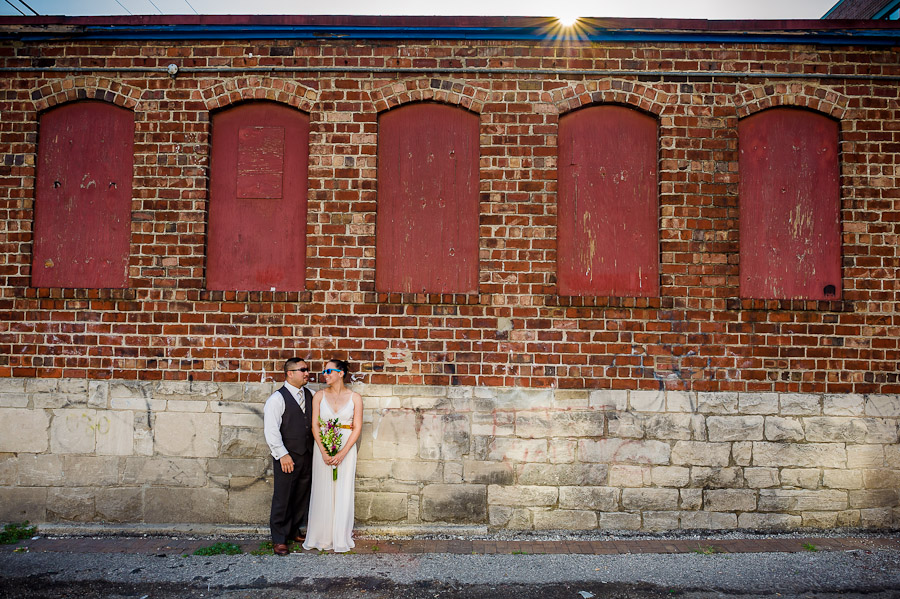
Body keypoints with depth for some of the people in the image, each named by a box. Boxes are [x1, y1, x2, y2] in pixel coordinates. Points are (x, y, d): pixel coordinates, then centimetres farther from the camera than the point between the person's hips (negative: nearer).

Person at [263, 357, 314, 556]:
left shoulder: (308, 395, 9)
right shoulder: (277, 398, -11)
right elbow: (271, 430, -15)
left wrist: (314, 448, 6)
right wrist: (282, 454, -17)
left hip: (306, 455, 6)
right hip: (287, 457, -6)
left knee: (301, 497, 15)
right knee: (282, 499, 1)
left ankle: (294, 531, 32)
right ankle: (279, 539, 13)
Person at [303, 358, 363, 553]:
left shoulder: (354, 397, -1)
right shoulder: (320, 395, 3)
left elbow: (357, 427, -4)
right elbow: (315, 425, -1)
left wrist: (342, 453, -13)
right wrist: (323, 451, -12)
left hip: (346, 448, -1)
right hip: (323, 447, 1)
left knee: (343, 492, 4)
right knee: (322, 491, 4)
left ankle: (341, 539, 16)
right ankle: (321, 537, 18)